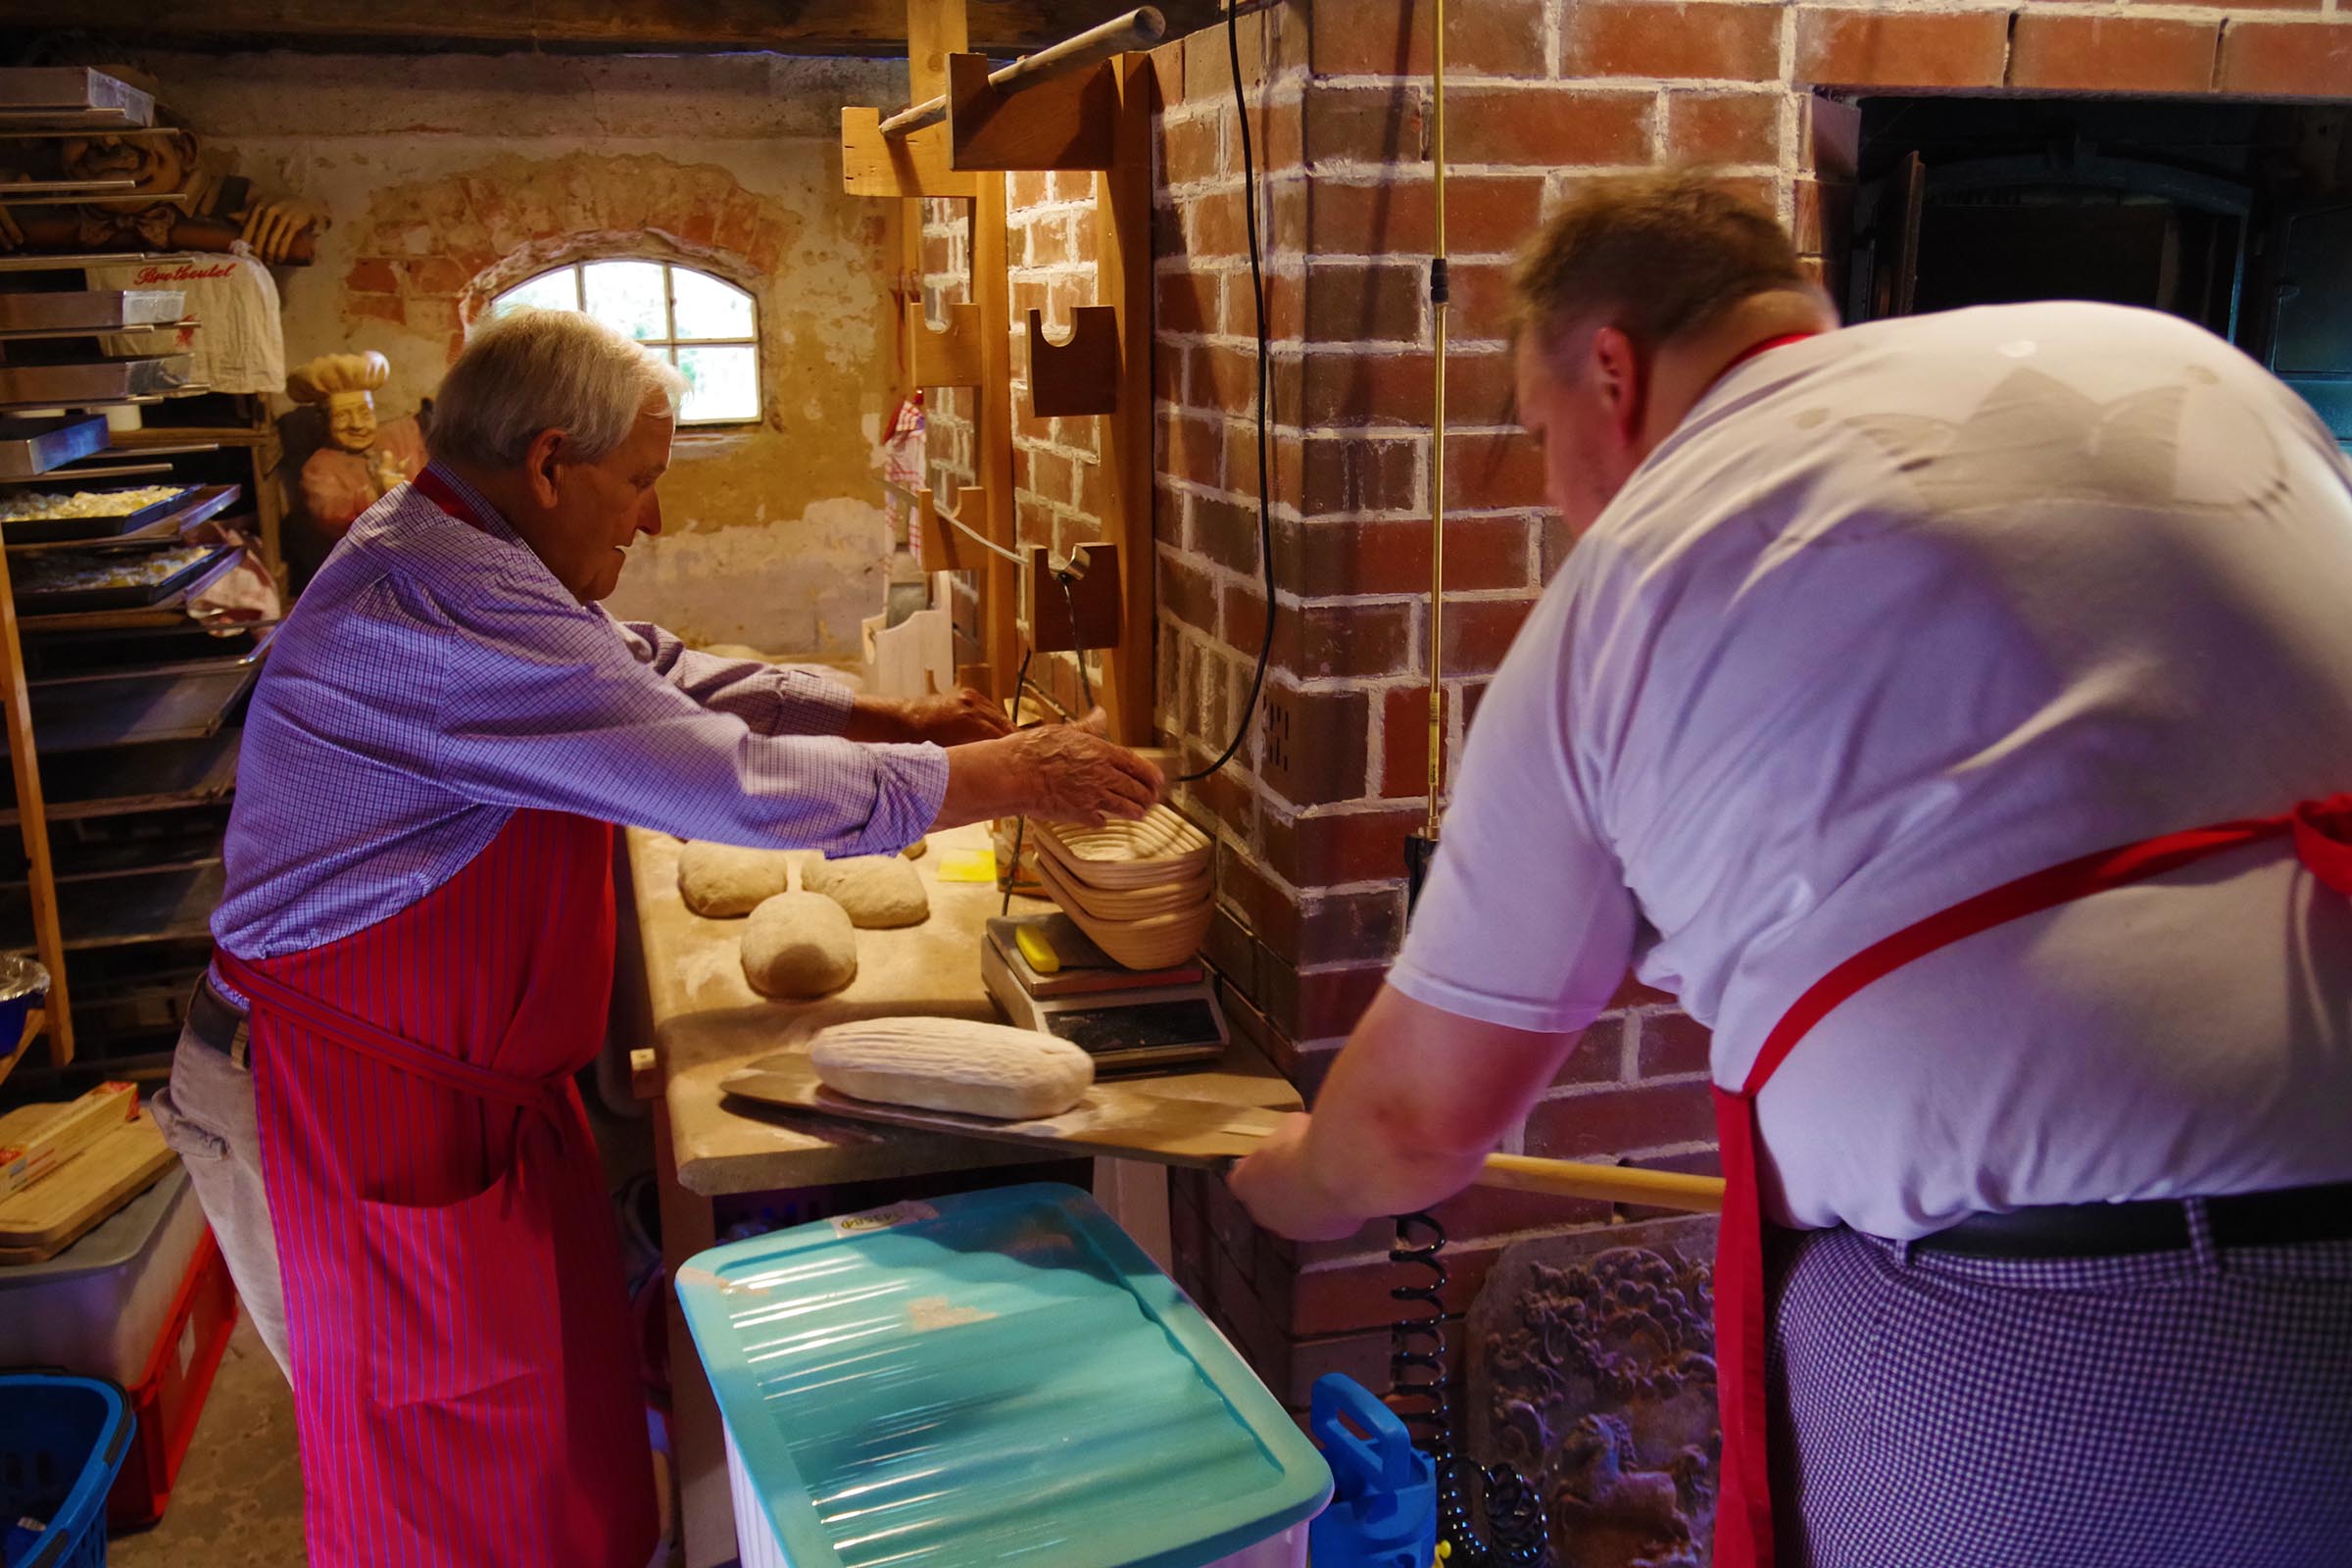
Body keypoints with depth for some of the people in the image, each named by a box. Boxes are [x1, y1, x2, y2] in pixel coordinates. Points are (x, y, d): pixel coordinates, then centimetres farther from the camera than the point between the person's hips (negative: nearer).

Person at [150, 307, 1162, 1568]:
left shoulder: (464, 561, 6)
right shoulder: (440, 602, -28)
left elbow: (664, 677, 14)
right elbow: (731, 780, -29)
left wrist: (887, 719, 4)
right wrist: (1003, 778, -20)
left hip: (455, 1068, 10)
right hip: (341, 1100, -10)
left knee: (561, 1384, 18)